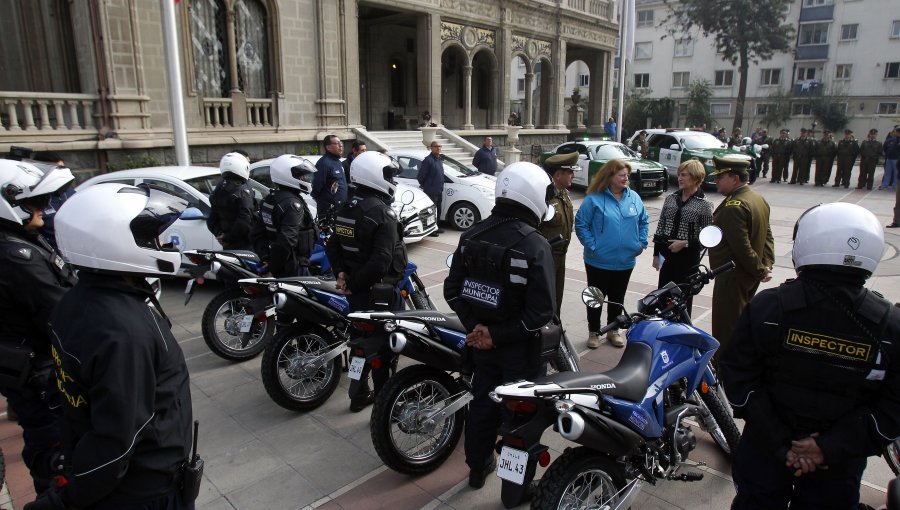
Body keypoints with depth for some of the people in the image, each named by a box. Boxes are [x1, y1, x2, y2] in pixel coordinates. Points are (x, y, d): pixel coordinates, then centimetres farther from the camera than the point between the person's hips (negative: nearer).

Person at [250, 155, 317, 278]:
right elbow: (286, 240, -29)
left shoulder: (268, 200, 9)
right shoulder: (293, 204, -20)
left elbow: (257, 234, 12)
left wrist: (265, 258, 7)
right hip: (294, 268, -10)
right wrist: (274, 267, -20)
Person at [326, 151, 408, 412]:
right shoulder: (383, 214, -21)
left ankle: (359, 396, 31)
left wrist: (342, 272, 2)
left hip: (356, 290, 8)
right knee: (383, 345, 4)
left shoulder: (345, 209, 6)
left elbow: (332, 246, 11)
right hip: (379, 290, -8)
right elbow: (381, 261, -28)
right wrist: (355, 284, -18)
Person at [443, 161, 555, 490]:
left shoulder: (471, 235, -5)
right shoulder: (535, 246, -22)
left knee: (481, 402, 22)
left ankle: (477, 468, 41)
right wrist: (498, 335, -17)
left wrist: (475, 326, -5)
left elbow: (452, 290, -1)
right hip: (519, 347, -5)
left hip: (481, 341, 5)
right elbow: (542, 312, -24)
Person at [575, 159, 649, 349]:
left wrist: (641, 242, 5)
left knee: (618, 298, 16)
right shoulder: (594, 198, -12)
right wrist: (592, 246, -15)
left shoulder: (634, 198, 3)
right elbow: (580, 223, -11)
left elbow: (644, 221, 14)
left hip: (625, 261, 4)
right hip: (599, 262, -4)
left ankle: (613, 331, 33)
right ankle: (593, 332, 24)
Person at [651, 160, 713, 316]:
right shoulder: (671, 198, 6)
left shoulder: (704, 204, -6)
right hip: (666, 254, 4)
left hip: (688, 256, -4)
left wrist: (685, 243, -16)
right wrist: (656, 254, 7)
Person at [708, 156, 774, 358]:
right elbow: (767, 235, 14)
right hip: (749, 276, 10)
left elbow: (742, 246, -24)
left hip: (732, 276, -10)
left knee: (726, 330, -2)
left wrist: (759, 271, -13)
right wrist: (766, 264, 8)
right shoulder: (758, 199, 11)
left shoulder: (733, 206, -23)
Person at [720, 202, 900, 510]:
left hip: (766, 451, -1)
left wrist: (781, 443, -12)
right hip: (837, 468, 1)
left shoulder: (767, 307, -18)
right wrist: (831, 448, -13)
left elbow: (739, 378, -16)